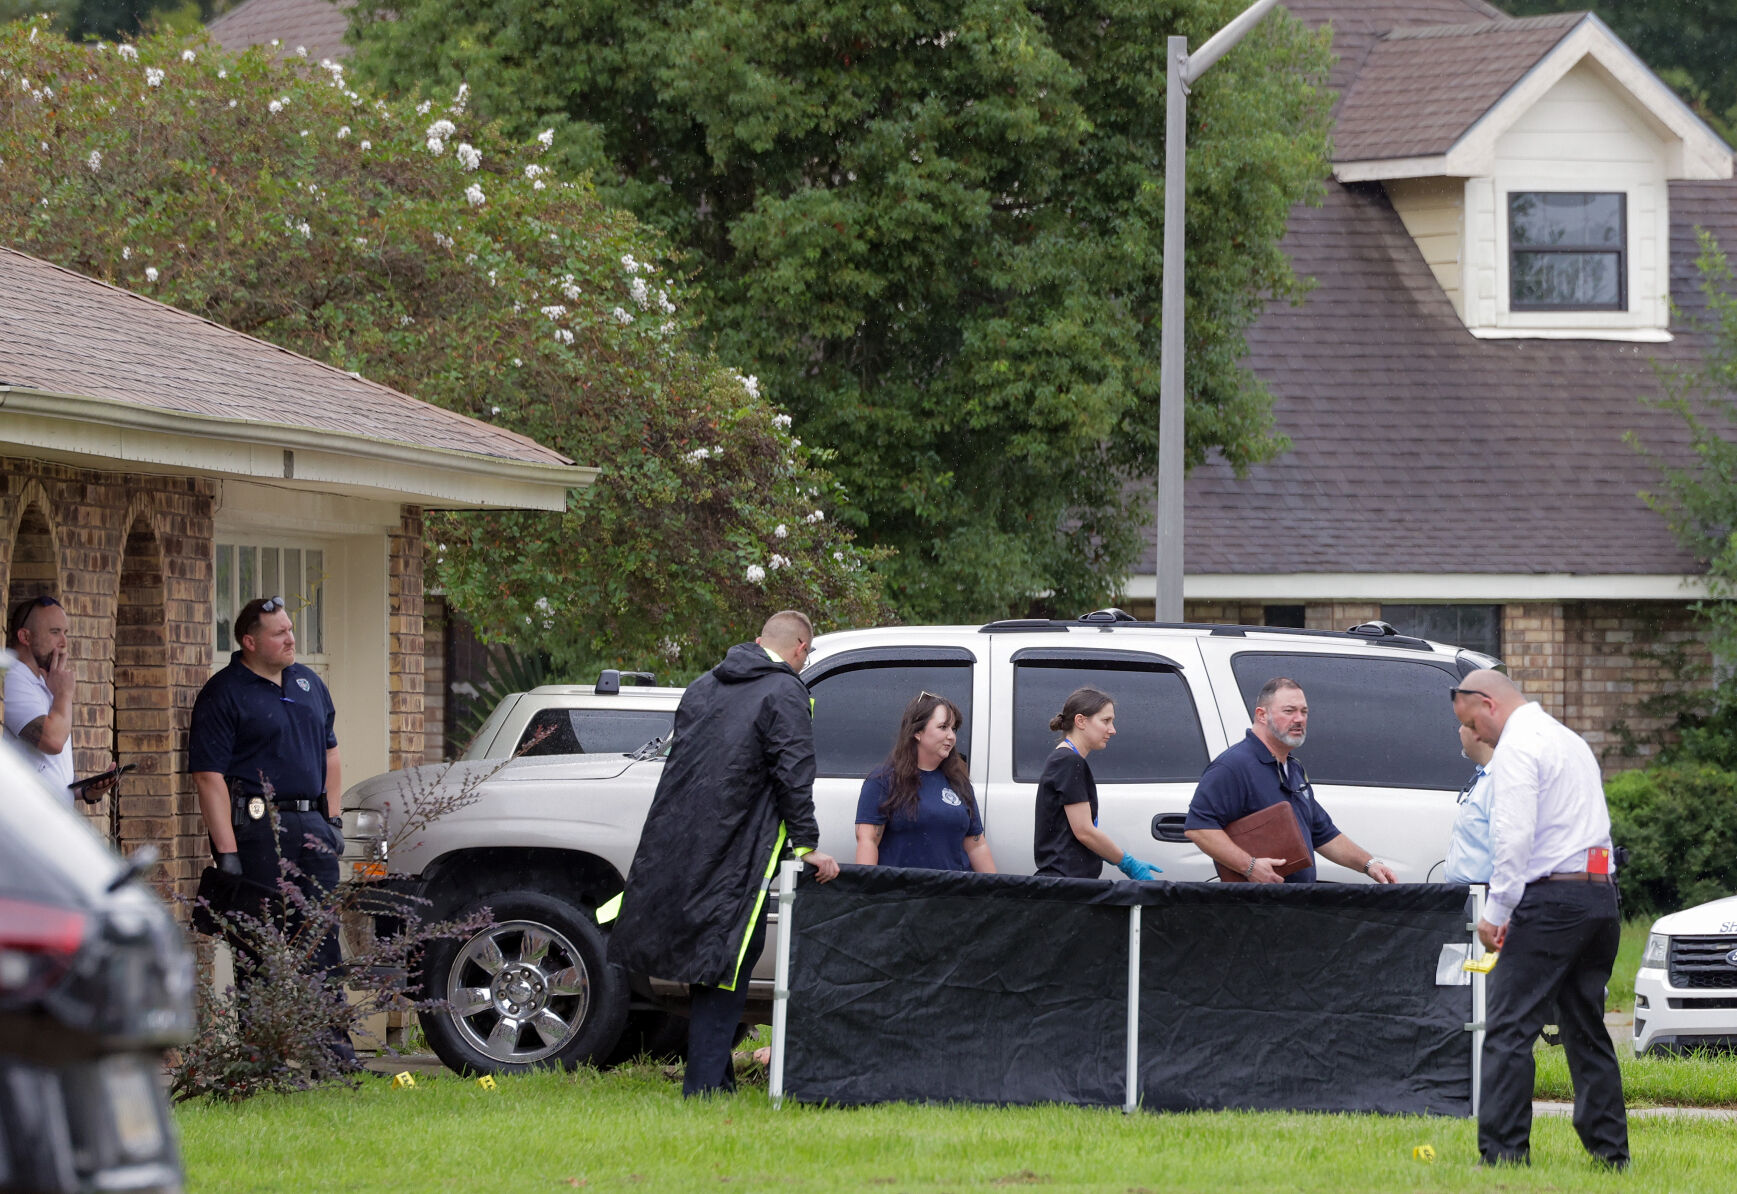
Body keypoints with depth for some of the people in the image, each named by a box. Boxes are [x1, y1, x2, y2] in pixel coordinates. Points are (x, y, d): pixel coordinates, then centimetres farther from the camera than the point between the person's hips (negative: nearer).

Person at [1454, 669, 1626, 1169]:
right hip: (1600, 892, 9)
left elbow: (1514, 835, -18)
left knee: (1509, 1028, -8)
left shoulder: (1517, 747, -7)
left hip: (1551, 898, -9)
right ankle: (1611, 1152, 11)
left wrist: (1496, 911, -12)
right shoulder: (1570, 740, 22)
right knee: (1587, 1029, 13)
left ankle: (1503, 1151, -13)